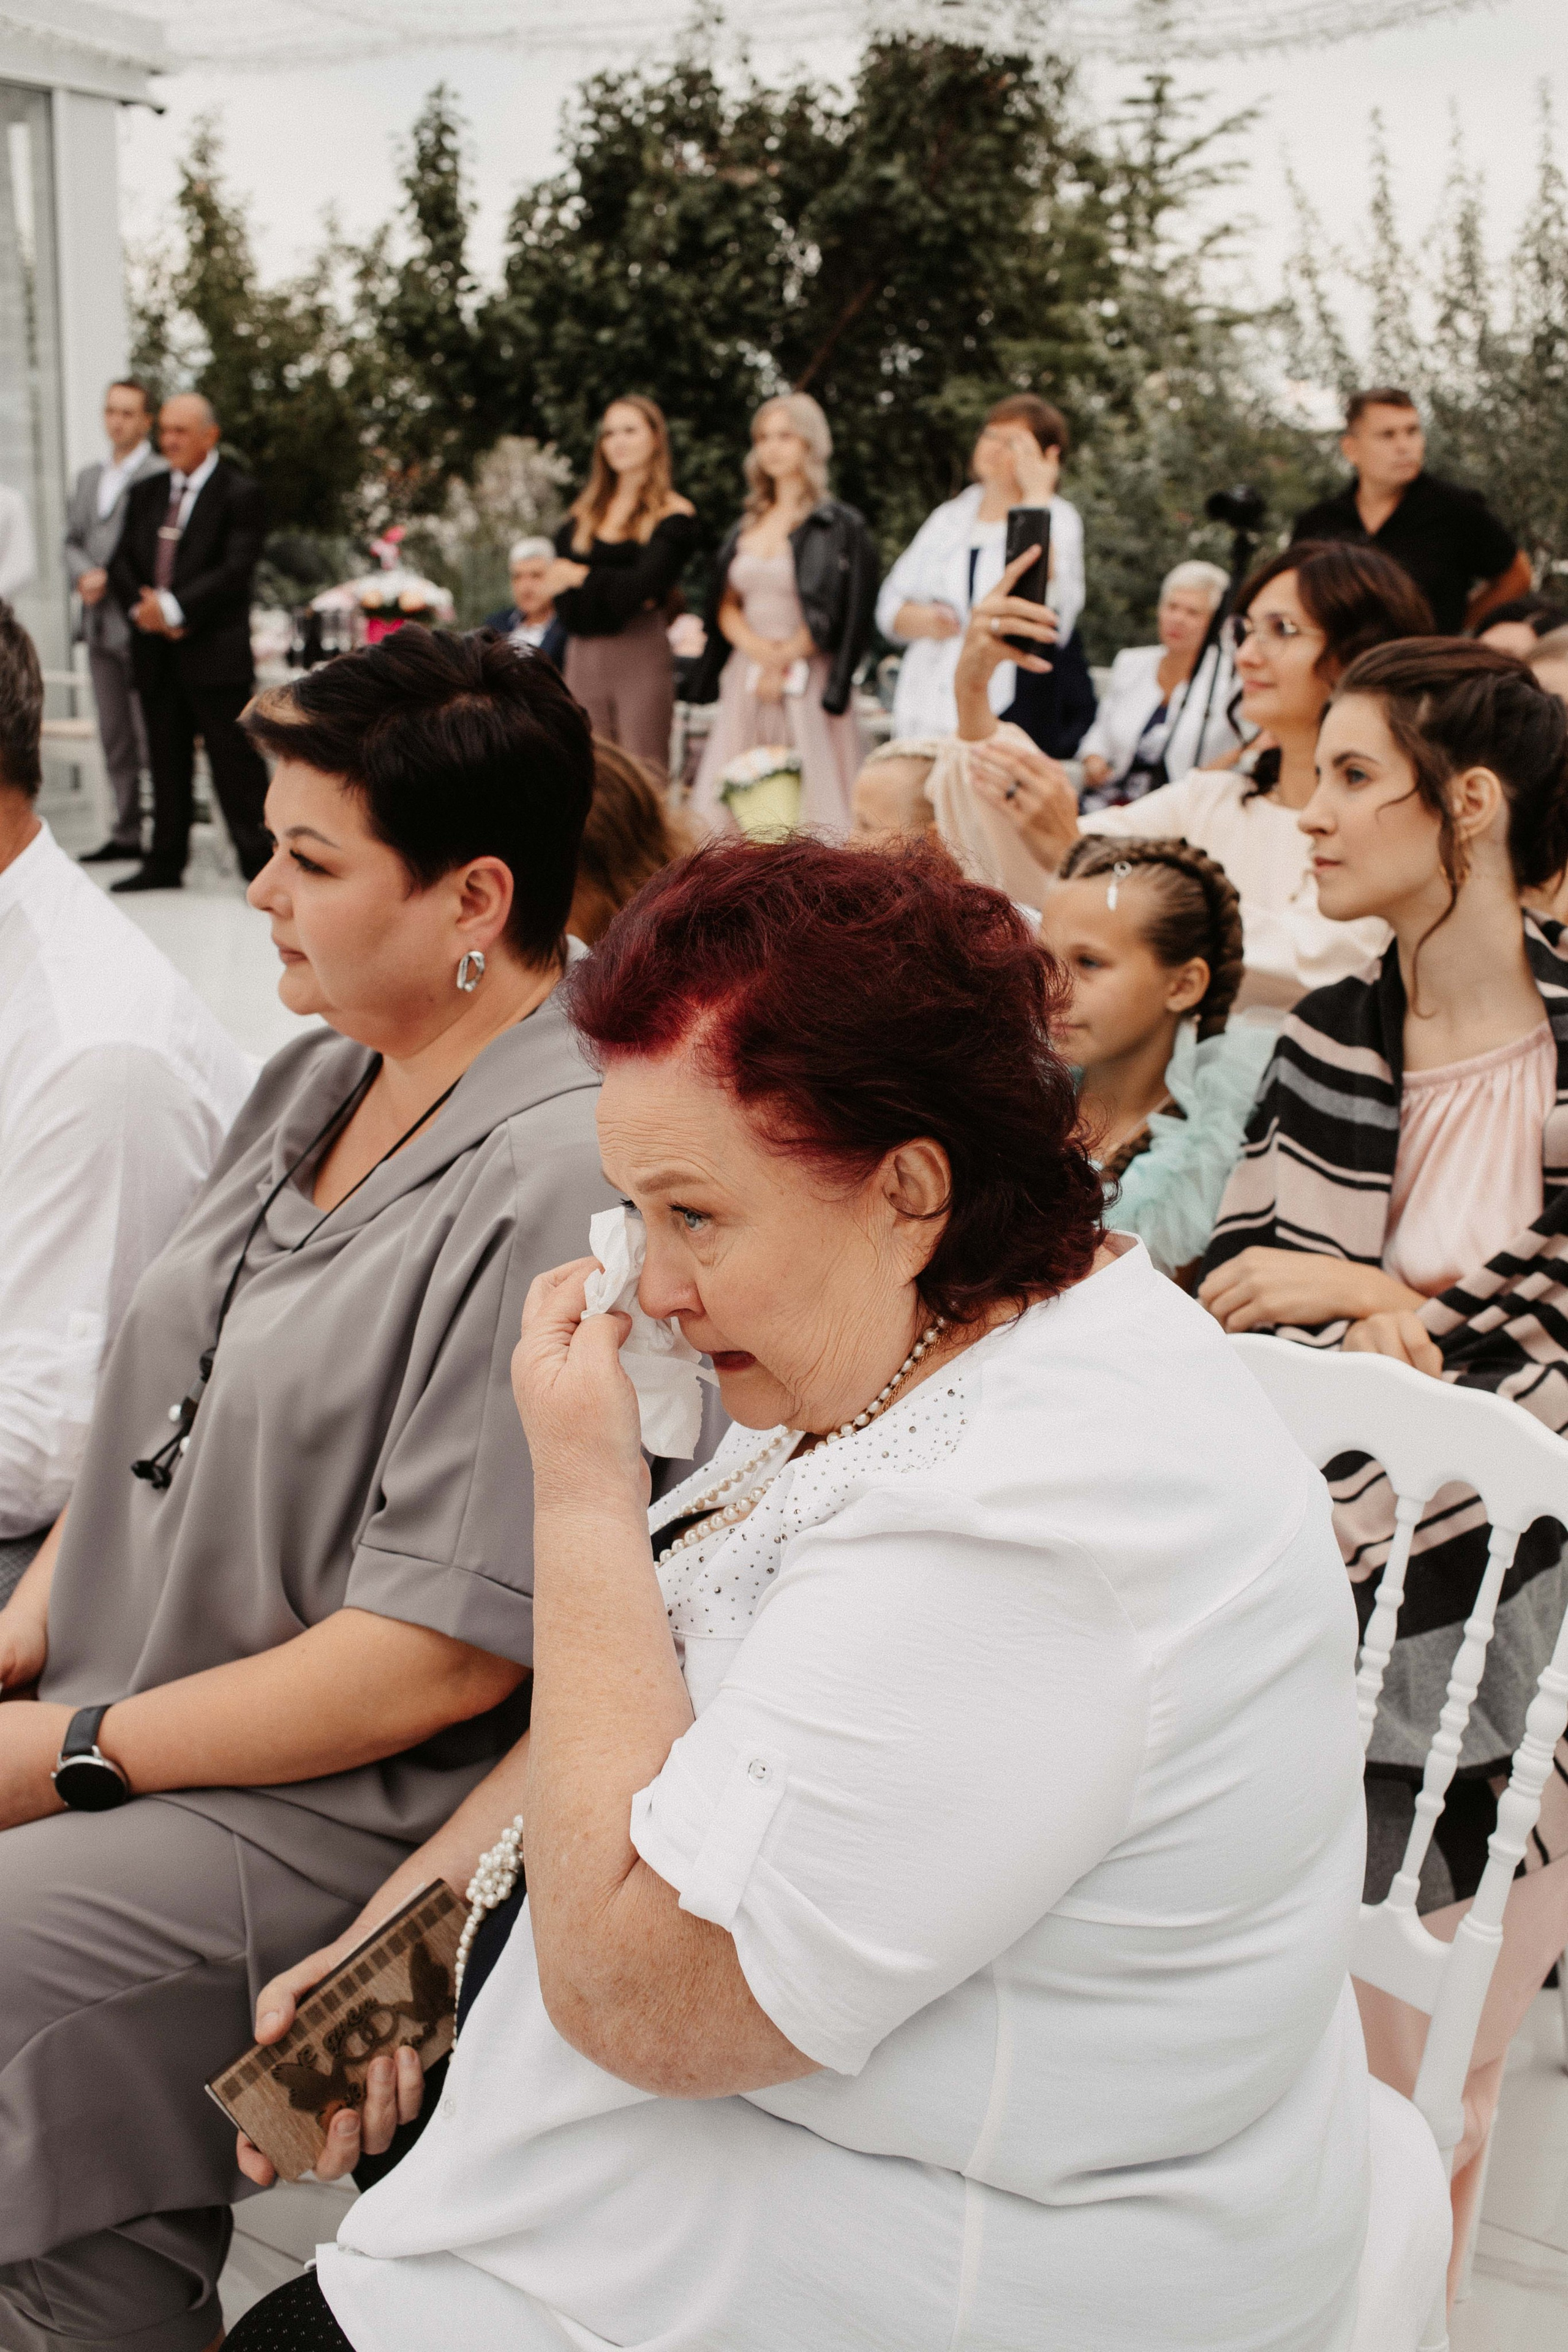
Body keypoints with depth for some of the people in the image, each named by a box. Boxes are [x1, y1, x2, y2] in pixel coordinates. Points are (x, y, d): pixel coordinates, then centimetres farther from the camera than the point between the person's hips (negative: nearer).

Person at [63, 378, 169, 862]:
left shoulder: (161, 477, -7)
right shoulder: (89, 478, 19)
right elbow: (73, 540, 18)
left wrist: (110, 581, -15)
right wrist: (83, 576, -1)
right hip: (100, 624, 8)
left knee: (154, 736, -7)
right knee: (115, 739, 11)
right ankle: (126, 834, 18)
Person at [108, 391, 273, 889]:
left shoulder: (239, 493, -4)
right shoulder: (146, 493, 16)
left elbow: (235, 571, -14)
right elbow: (122, 562, 13)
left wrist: (173, 607, -19)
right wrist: (140, 606, -7)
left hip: (216, 654, -6)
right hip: (156, 652, 6)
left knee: (235, 761, -5)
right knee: (166, 761, 11)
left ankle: (260, 865, 0)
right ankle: (165, 863, 18)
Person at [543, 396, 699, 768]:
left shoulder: (673, 513, 1)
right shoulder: (587, 510, 16)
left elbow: (644, 583, -12)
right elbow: (556, 584, 4)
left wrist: (582, 578, -1)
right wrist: (615, 590, -11)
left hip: (642, 655, -4)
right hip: (583, 657, 5)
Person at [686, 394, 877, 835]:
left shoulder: (841, 526, 1)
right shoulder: (747, 526, 18)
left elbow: (840, 619, -5)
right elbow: (725, 608, 13)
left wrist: (784, 659, -8)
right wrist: (761, 652, -6)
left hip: (808, 684, -5)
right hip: (746, 682, 5)